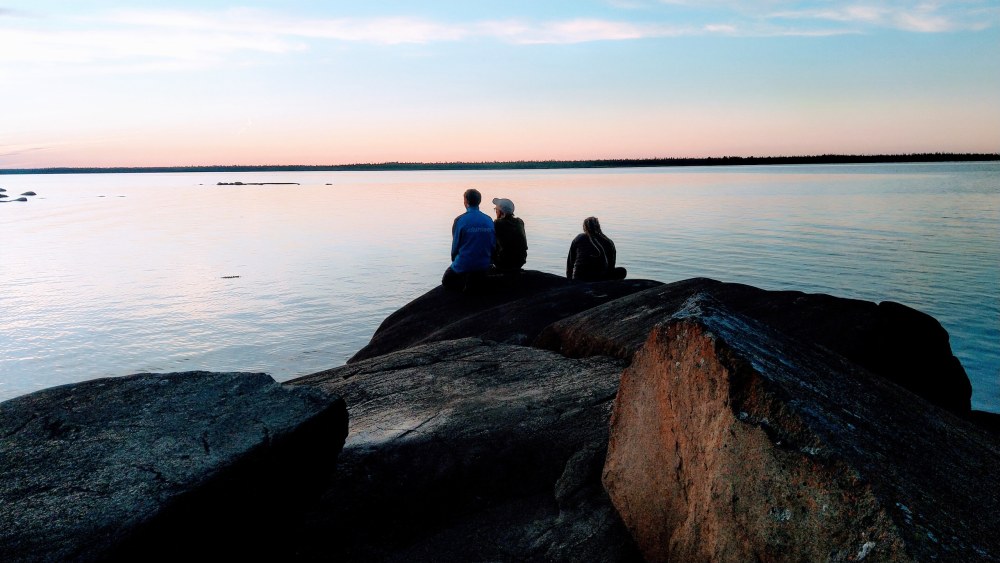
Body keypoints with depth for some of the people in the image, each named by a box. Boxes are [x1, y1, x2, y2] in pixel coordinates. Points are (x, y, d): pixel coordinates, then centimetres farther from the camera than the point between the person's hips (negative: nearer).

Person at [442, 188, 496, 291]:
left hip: (463, 265, -4)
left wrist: (455, 261, 11)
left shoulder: (460, 220, -11)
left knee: (446, 281, 21)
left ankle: (463, 282, -1)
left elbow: (456, 244, -6)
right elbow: (493, 244, 3)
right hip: (484, 266, 4)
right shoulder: (489, 220, 0)